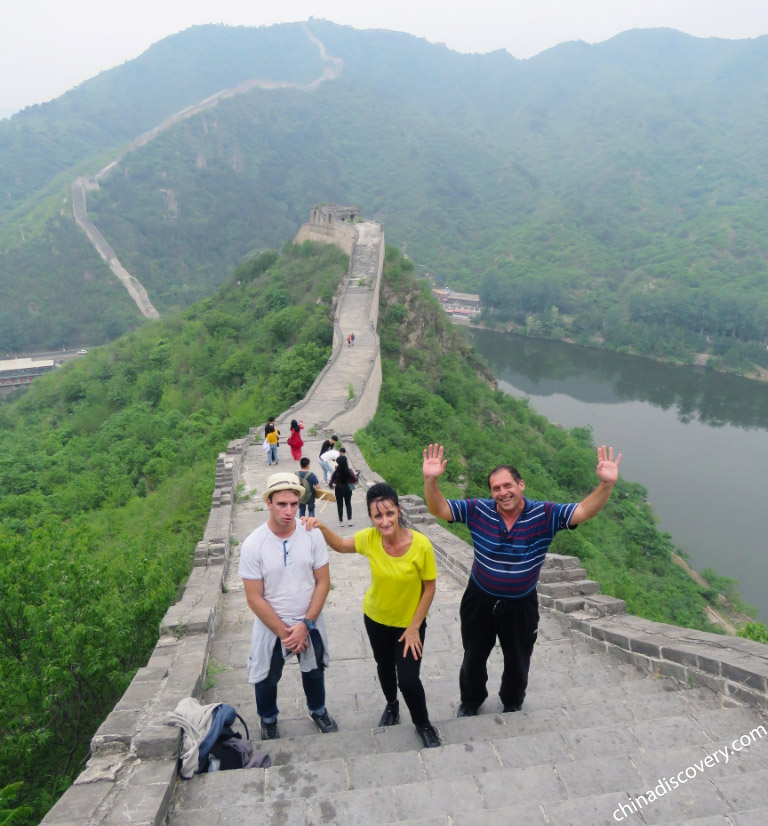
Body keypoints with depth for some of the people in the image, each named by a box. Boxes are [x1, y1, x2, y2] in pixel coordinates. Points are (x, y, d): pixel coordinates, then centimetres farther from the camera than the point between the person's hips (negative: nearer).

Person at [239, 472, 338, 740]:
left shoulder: (312, 535, -18)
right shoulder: (253, 545, -23)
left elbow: (323, 582, -11)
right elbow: (255, 598, -18)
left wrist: (306, 624, -16)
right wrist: (284, 632, -17)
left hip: (309, 622, 2)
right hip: (270, 626, -1)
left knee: (314, 670, 25)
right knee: (267, 678, 20)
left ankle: (318, 710, 55)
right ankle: (268, 720, 51)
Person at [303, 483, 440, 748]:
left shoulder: (421, 545, -30)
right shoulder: (370, 538, -22)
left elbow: (429, 588, -17)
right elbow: (340, 544, -2)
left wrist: (414, 627, -13)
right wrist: (321, 528, -20)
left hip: (409, 623, -3)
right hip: (375, 618, 3)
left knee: (408, 679, -3)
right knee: (384, 667, 23)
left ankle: (423, 724, 29)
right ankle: (391, 705, 55)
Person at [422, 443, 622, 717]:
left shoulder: (544, 515, -19)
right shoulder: (478, 510, -18)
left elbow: (584, 511, -26)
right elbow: (439, 509, -22)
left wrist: (606, 484, -44)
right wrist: (431, 480, -42)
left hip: (521, 605, 0)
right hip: (480, 600, 0)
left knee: (518, 661, 23)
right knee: (474, 656, 22)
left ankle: (512, 705, 55)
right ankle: (470, 701, 53)